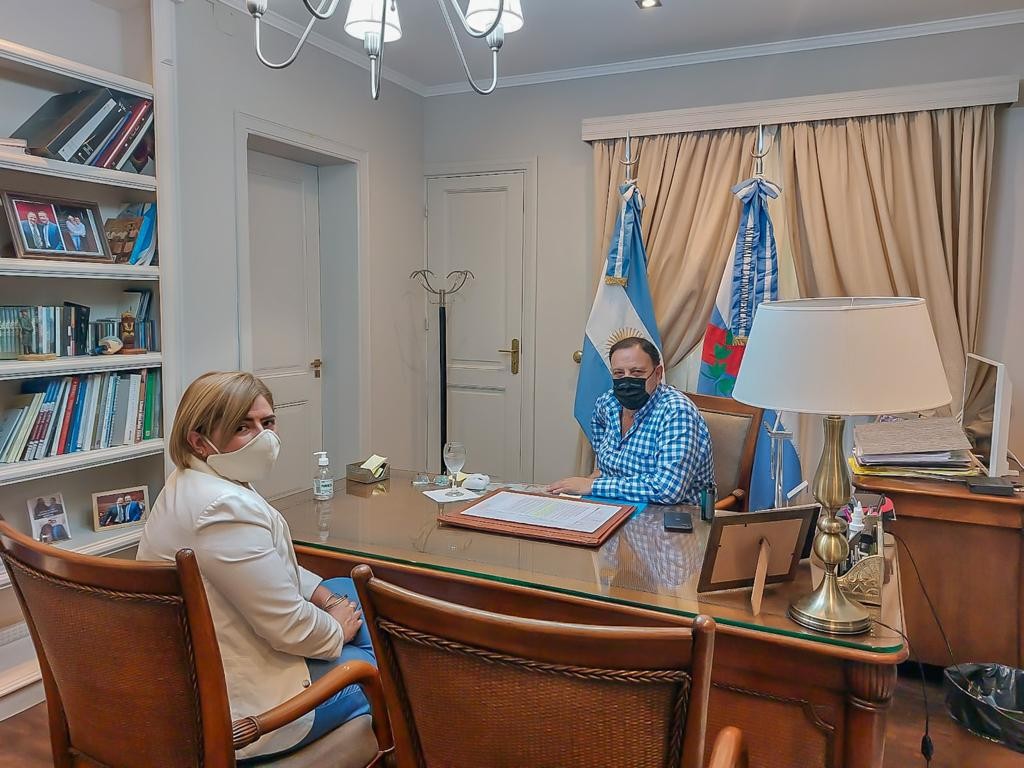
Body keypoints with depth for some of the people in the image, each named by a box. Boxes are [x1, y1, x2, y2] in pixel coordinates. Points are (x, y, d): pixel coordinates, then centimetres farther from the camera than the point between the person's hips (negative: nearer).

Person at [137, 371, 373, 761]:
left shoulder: (190, 484, 3)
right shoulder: (226, 509, -31)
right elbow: (290, 628, -26)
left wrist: (323, 595, 5)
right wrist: (337, 631, -7)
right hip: (238, 711, -10)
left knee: (352, 592, 20)